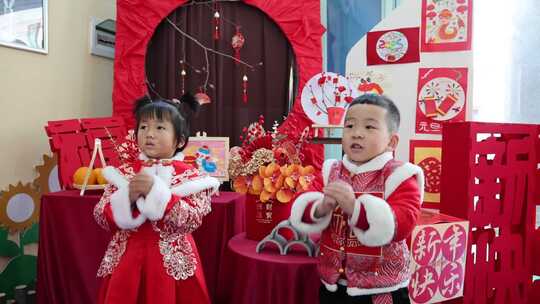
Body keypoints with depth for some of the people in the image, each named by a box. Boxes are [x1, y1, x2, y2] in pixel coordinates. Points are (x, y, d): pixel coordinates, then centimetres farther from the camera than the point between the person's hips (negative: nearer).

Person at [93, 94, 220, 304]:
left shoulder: (189, 175, -7)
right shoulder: (124, 172, 3)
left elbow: (192, 220, -18)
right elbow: (101, 217, 0)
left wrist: (157, 191, -23)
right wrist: (127, 196, -17)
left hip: (171, 261, -2)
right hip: (127, 258, 3)